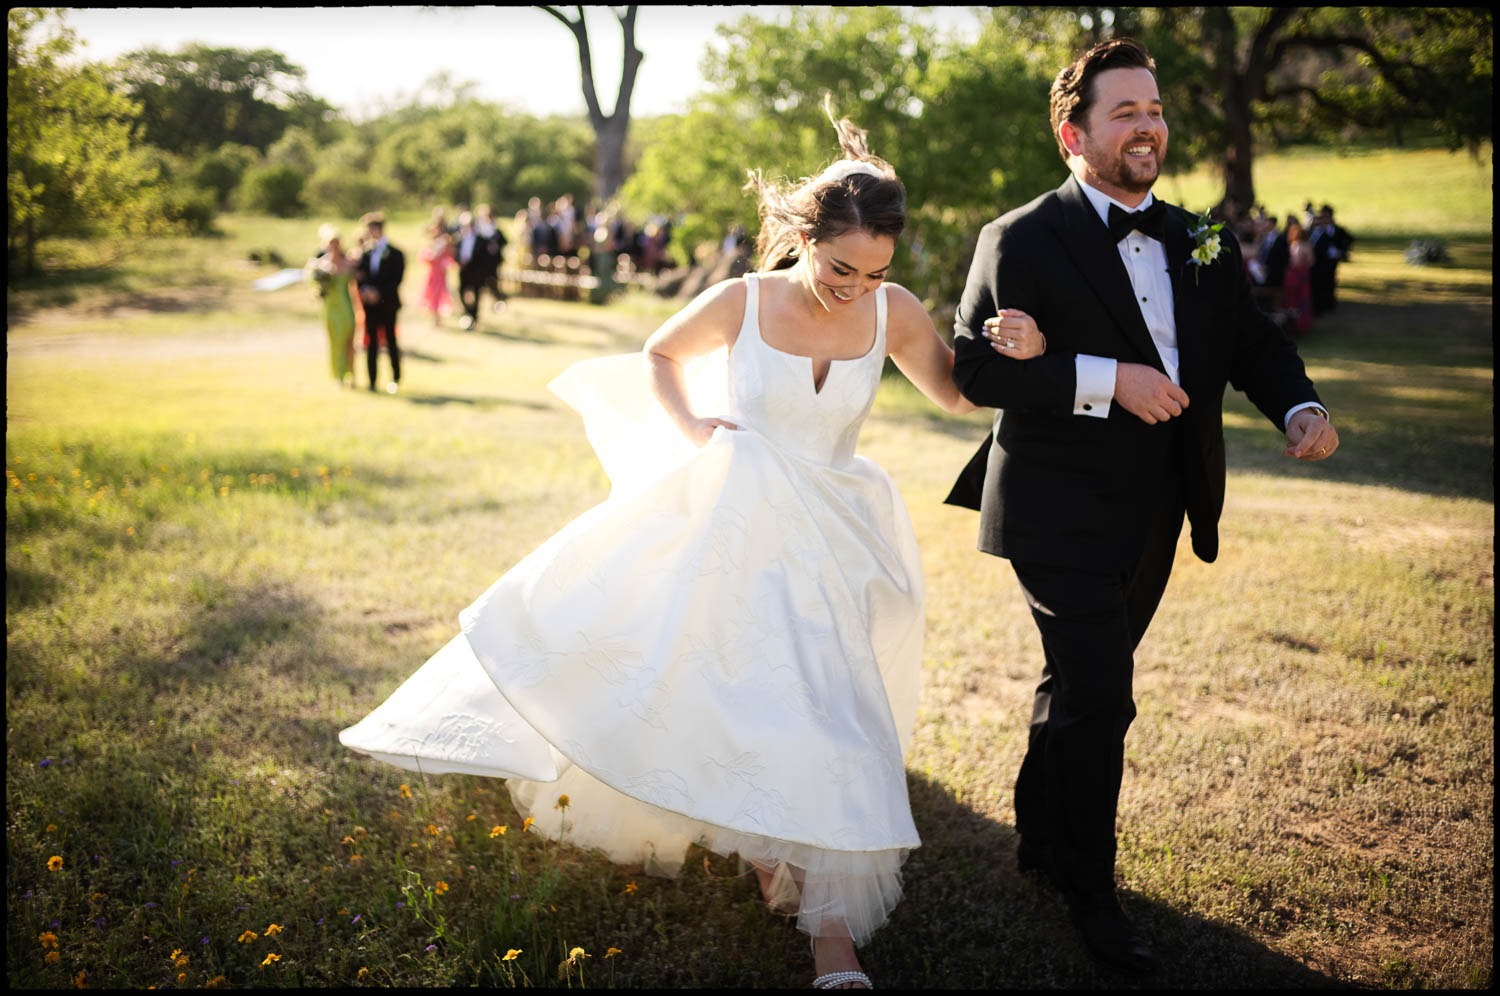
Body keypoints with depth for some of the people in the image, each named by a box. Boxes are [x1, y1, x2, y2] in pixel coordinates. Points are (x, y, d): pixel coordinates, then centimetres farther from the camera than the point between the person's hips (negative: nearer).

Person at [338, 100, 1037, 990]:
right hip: (724, 523, 0)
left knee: (825, 716, -1)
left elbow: (957, 394, 7)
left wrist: (1013, 357, -12)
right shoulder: (741, 304, -12)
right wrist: (690, 428, -8)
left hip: (820, 542, 1)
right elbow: (658, 357, 8)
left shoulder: (894, 313, -8)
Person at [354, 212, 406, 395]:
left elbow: (396, 280, -8)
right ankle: (372, 381, 6)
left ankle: (395, 379, 15)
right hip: (370, 305, 3)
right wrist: (364, 291, -12)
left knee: (391, 342, 4)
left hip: (388, 305, -3)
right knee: (371, 343, 2)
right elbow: (359, 277, 8)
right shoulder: (365, 254, 10)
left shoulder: (394, 254, -2)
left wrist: (378, 292, -16)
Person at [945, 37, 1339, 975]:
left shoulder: (1196, 242, 9)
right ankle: (1092, 889, 15)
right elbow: (976, 368, -19)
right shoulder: (1024, 242, -10)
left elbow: (1252, 340, 10)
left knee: (1080, 686, 21)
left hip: (1154, 519, 7)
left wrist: (1299, 406, -10)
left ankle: (1043, 838, 42)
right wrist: (1107, 379, -26)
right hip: (1065, 518, -6)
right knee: (1100, 698, -6)